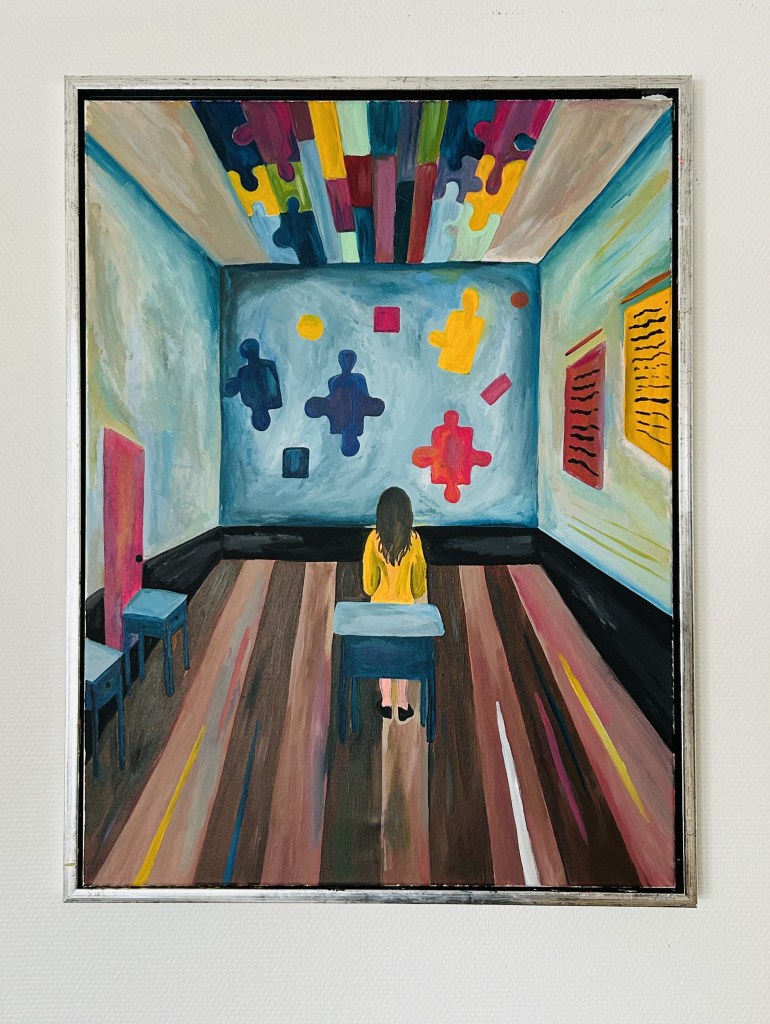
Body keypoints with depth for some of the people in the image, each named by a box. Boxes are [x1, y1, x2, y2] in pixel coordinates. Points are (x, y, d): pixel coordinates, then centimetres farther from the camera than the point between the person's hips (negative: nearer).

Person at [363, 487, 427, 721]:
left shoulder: (374, 538, -17)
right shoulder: (413, 539, -17)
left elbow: (369, 580, -7)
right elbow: (419, 574, -4)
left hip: (381, 604, 0)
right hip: (405, 604, 0)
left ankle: (386, 702, 25)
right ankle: (403, 704, 23)